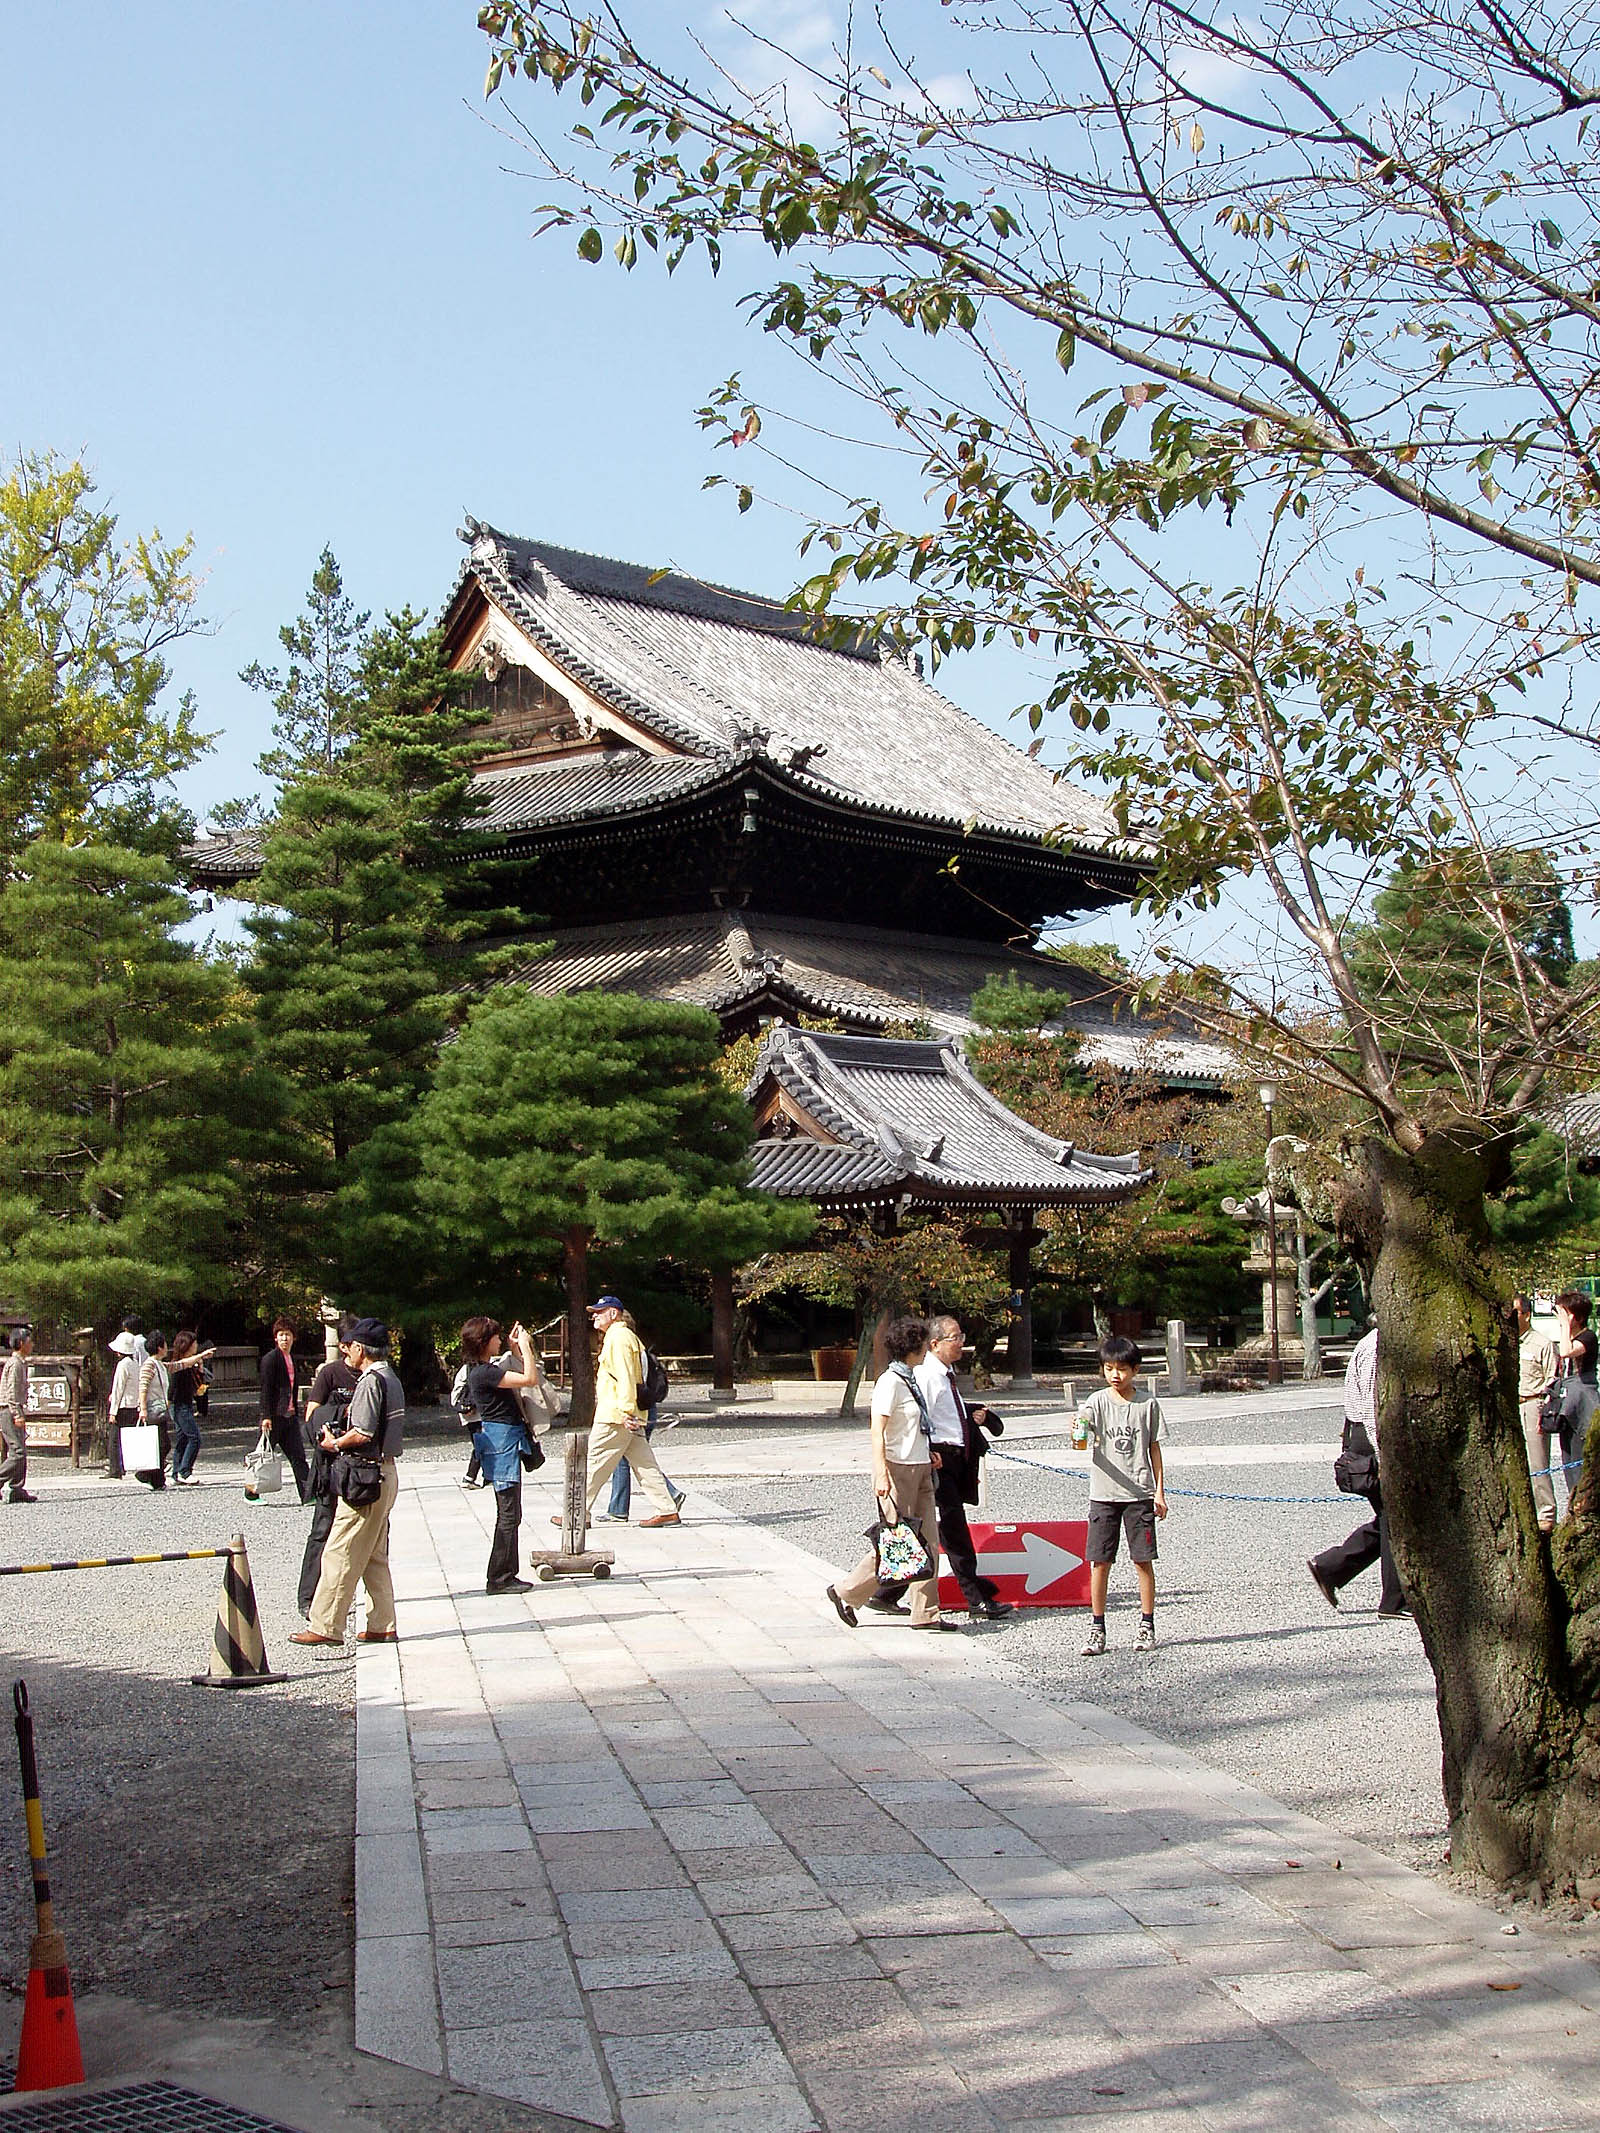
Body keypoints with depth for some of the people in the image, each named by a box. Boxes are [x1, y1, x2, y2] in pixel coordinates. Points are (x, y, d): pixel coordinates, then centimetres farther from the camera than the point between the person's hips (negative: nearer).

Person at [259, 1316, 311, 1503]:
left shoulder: (291, 1358, 15)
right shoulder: (270, 1358, -10)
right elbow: (265, 1389, -15)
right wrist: (266, 1416, -20)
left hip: (289, 1416, 7)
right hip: (274, 1416, -7)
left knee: (298, 1457, 1)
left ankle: (308, 1495, -2)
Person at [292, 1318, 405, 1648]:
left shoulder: (371, 1381, -15)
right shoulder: (390, 1379, 16)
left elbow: (363, 1433, -22)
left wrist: (335, 1443, -6)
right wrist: (345, 1433, 8)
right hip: (385, 1472, 10)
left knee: (341, 1553, -6)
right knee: (374, 1556, 13)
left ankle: (325, 1626, -3)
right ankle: (382, 1626, 15)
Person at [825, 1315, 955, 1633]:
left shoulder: (910, 1378, 13)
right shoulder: (890, 1382, -14)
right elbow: (877, 1432, -19)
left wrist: (927, 1452, 13)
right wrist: (881, 1474, -26)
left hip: (920, 1468, 9)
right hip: (898, 1468, -9)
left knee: (928, 1541, 6)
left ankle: (926, 1612, 10)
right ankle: (847, 1592, 11)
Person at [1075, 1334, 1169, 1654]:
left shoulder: (1147, 1404, 3)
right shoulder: (1097, 1401, -1)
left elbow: (1154, 1448, 9)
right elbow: (1083, 1440, -15)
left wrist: (1160, 1491, 5)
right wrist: (1078, 1435, -39)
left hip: (1140, 1494, 0)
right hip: (1104, 1494, 0)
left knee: (1143, 1560, 2)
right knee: (1099, 1562, 1)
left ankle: (1147, 1626, 12)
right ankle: (1097, 1629, 8)